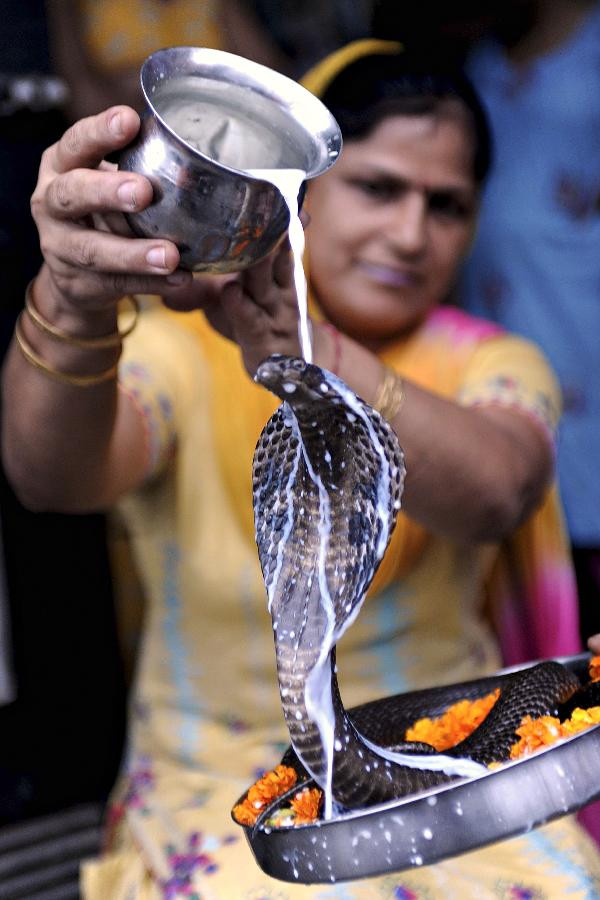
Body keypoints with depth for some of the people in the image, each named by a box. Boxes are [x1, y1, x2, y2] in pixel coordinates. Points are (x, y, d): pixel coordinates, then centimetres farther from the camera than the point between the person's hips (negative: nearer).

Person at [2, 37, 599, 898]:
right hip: (219, 789, -1)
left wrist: (296, 347, -40)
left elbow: (490, 499, -24)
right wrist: (75, 308, -47)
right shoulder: (179, 352, -6)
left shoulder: (494, 367, -1)